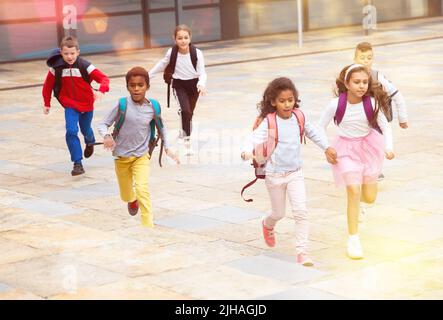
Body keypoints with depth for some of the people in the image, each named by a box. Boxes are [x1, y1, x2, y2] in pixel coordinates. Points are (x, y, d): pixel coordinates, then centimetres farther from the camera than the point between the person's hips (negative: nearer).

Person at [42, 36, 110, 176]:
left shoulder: (85, 66, -18)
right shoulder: (56, 68, -12)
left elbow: (104, 78, -22)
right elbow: (48, 85, 4)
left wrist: (101, 91, -41)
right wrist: (46, 104, 6)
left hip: (86, 104, 0)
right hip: (70, 106, 0)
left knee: (86, 130, 21)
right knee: (71, 132, -19)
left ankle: (90, 143, 59)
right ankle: (77, 163, -13)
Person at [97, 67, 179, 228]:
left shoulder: (153, 106, -9)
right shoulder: (122, 104, -15)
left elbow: (161, 127, 10)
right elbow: (102, 124, -11)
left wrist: (167, 148, 8)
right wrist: (106, 136, -32)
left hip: (142, 156, 0)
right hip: (122, 156, 0)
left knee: (142, 189, -22)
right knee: (126, 195, 17)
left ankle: (148, 227, -15)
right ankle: (132, 201, 55)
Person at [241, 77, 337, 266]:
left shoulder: (299, 118, -3)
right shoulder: (268, 122, -17)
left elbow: (313, 132, 16)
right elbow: (254, 139, -28)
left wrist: (326, 148, 18)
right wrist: (247, 153, -48)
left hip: (295, 173, 3)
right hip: (274, 174, -3)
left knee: (301, 212, -11)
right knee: (279, 213, 15)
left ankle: (302, 251, -7)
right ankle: (268, 225, 52)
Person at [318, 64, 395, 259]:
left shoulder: (372, 103, -16)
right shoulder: (336, 104, -19)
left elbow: (385, 126, -7)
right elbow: (320, 128, -5)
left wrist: (389, 147, -20)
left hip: (368, 145, 2)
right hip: (346, 148, -2)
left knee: (369, 198, 5)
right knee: (354, 191, -14)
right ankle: (353, 240, -4)